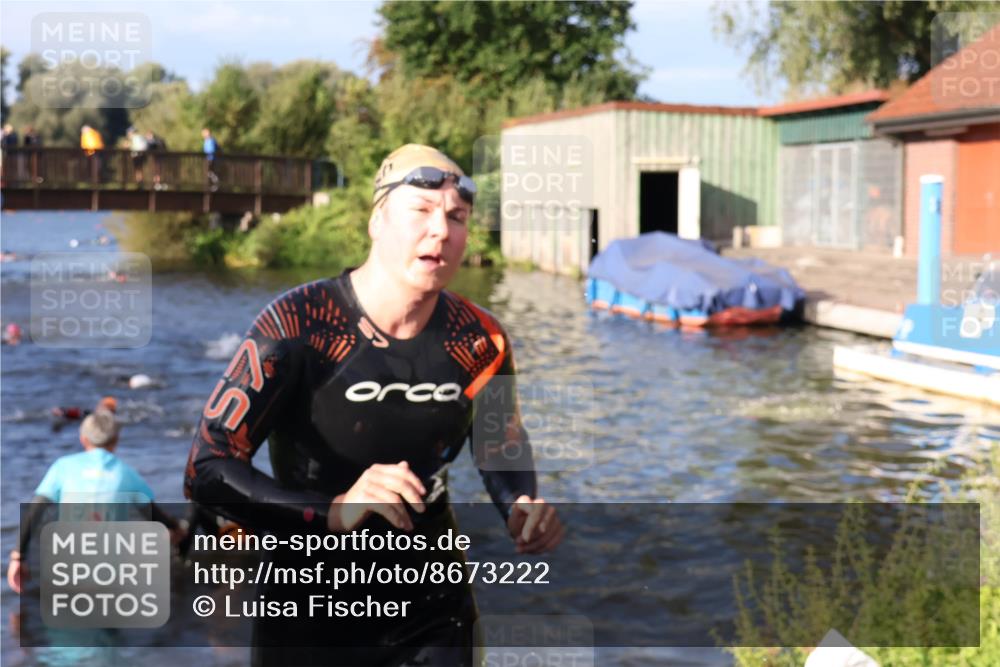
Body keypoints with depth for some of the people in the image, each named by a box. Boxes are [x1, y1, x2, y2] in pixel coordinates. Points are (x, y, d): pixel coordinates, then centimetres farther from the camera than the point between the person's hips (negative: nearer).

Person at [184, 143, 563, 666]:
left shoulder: (480, 340, -6)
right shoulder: (296, 325, -19)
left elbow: (502, 447, 12)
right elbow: (207, 469, -23)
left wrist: (521, 510, -10)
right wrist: (333, 512, -36)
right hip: (308, 611, -2)